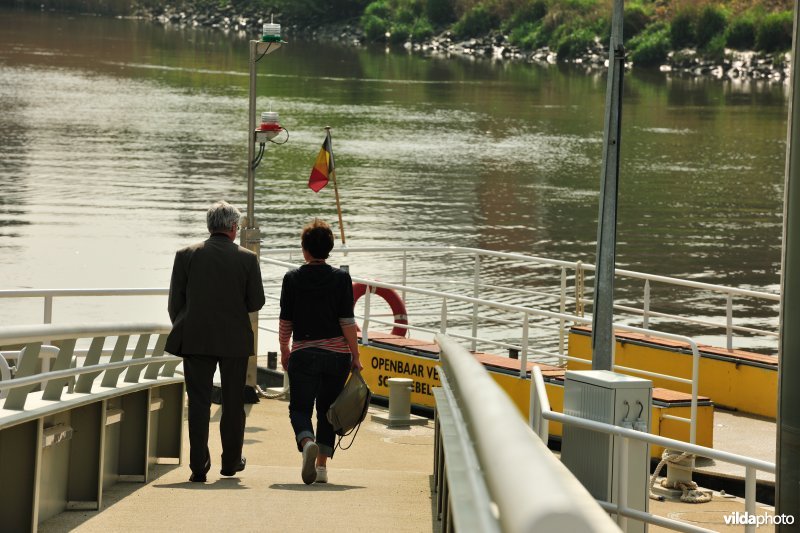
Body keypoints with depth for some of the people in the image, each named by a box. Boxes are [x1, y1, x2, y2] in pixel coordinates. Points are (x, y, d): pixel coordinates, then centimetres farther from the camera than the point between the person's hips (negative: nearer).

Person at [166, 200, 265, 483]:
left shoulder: (186, 255, -3)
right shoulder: (247, 259, -5)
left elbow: (175, 301, 0)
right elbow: (256, 302, -3)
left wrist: (181, 331, 13)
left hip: (196, 340, 0)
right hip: (235, 342, 0)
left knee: (199, 402, 1)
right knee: (233, 402, 14)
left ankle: (199, 466, -5)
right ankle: (231, 462, 25)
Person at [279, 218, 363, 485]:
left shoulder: (292, 278, -3)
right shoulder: (341, 278, -3)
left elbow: (285, 321, 1)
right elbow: (347, 322, -6)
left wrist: (284, 350, 15)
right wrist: (355, 355, 1)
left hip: (303, 354, -1)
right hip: (337, 353, 1)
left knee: (300, 408, 4)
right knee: (327, 410, 12)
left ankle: (307, 443, -26)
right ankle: (322, 466, 10)